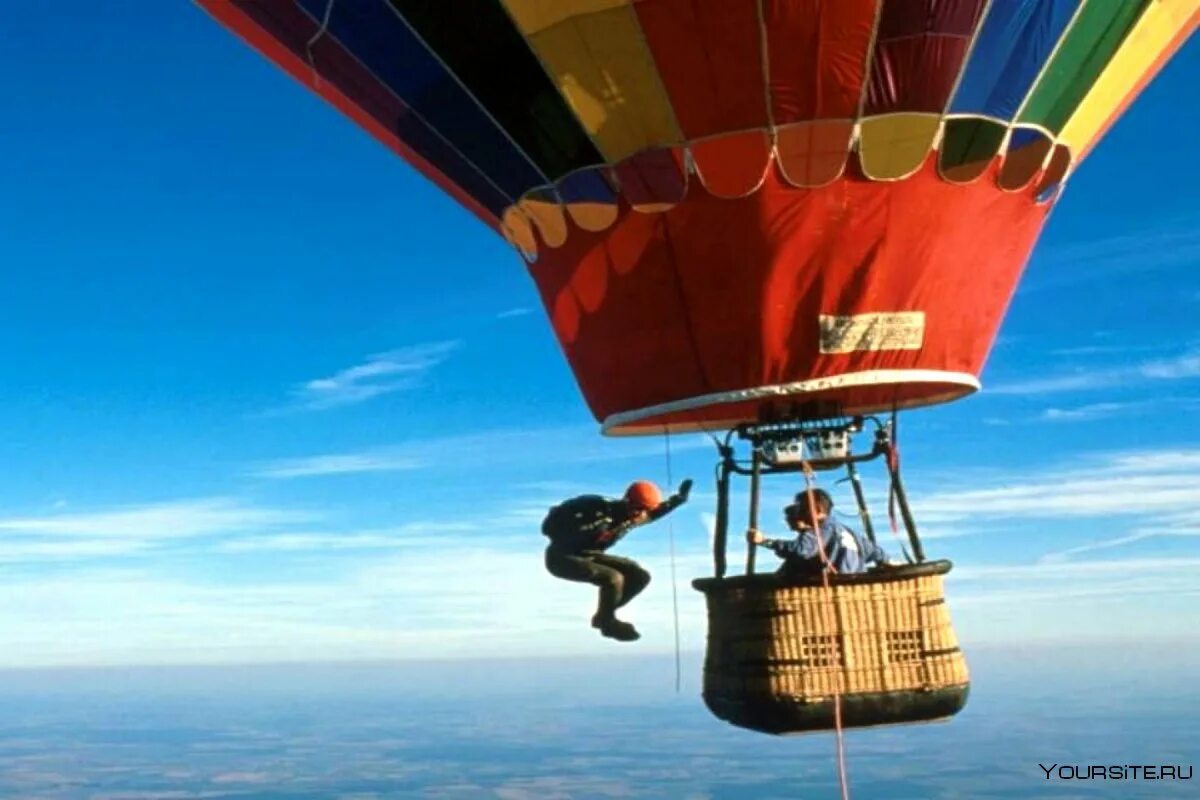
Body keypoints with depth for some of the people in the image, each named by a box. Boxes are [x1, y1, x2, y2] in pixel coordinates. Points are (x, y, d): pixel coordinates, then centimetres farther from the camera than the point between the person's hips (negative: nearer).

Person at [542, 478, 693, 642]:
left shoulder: (630, 515, -7)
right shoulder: (598, 511, -30)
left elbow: (654, 512, 15)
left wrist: (679, 498, 2)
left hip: (589, 555, 9)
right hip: (562, 558, -9)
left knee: (640, 576, 2)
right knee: (614, 579, -29)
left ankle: (603, 616, 12)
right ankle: (607, 622, -5)